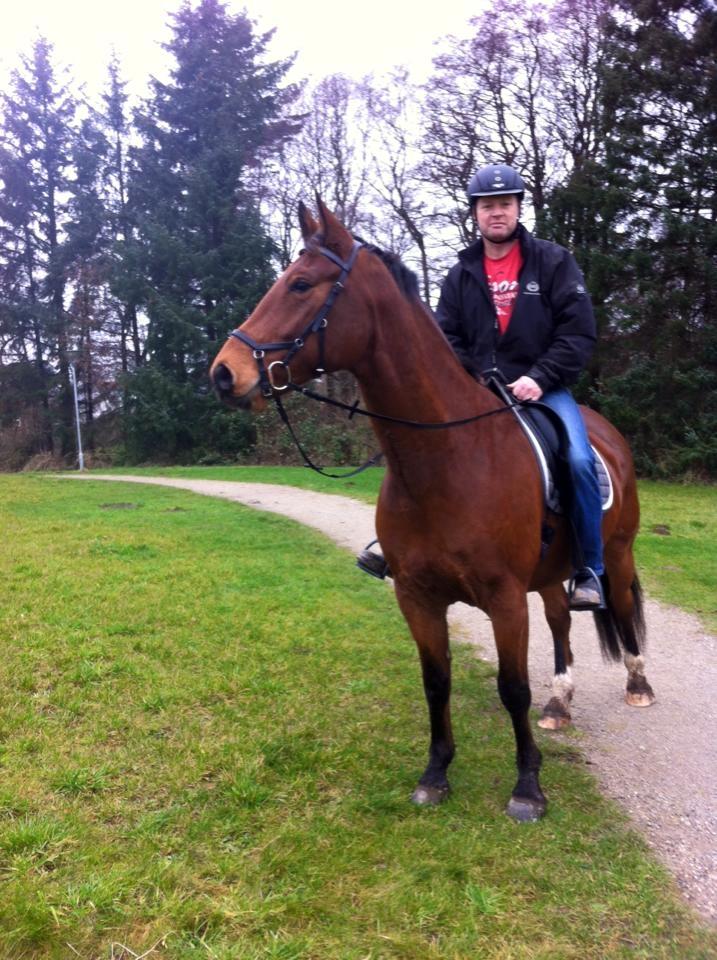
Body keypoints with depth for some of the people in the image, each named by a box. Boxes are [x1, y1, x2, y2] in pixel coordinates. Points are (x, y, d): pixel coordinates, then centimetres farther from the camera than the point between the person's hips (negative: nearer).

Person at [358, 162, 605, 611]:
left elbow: (580, 331, -5)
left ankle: (590, 570, -10)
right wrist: (474, 380, -10)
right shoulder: (462, 274, 9)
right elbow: (446, 337, 8)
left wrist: (539, 378, -17)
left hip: (544, 388, -3)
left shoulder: (554, 261, 2)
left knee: (578, 459, -26)